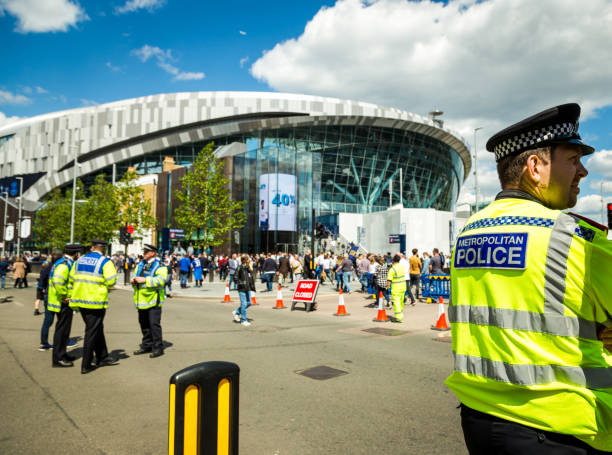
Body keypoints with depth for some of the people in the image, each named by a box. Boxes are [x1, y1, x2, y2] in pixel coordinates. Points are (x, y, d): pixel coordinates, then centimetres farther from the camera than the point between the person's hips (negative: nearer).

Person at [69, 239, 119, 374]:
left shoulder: (79, 260, 11)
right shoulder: (105, 262, -9)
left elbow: (71, 279, 12)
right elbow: (111, 281, -17)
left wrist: (72, 295, 17)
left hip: (80, 300, 7)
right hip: (96, 302, -7)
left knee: (97, 329, 18)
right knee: (92, 332, 2)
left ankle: (102, 357, 29)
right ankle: (86, 365, 7)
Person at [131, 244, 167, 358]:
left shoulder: (159, 266, -9)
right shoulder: (140, 264, 16)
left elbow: (161, 280, -22)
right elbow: (136, 276, 24)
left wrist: (145, 280, -24)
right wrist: (134, 280, 0)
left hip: (153, 300, -8)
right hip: (141, 300, 8)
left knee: (154, 324, -6)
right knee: (143, 323, 15)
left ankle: (158, 348, 3)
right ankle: (146, 346, 28)